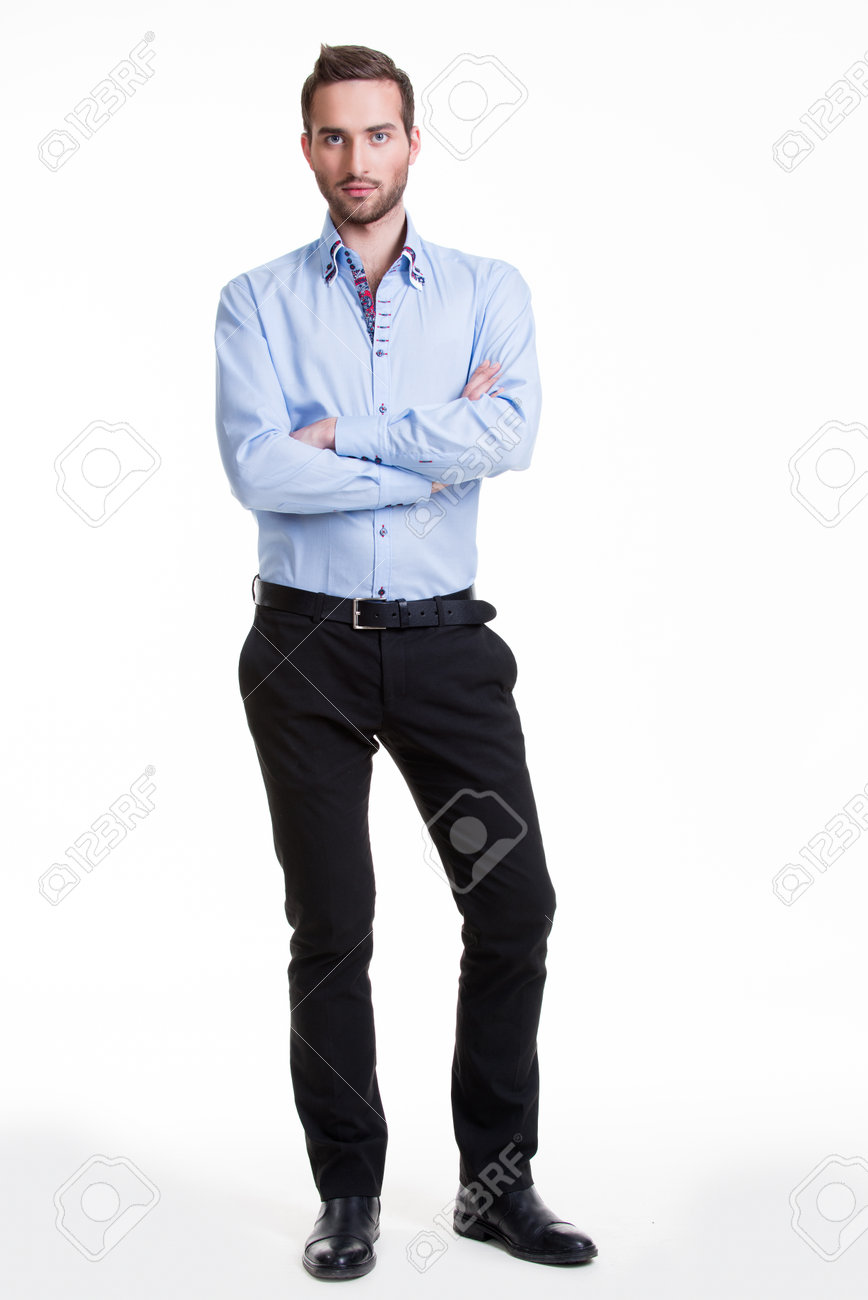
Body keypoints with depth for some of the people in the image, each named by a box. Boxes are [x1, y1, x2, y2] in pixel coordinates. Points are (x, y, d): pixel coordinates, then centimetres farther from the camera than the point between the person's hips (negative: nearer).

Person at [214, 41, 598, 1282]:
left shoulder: (489, 290, 5)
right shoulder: (258, 303, 2)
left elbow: (509, 435, -14)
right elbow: (257, 469, -14)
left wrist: (346, 433, -13)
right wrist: (432, 453, -11)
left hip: (446, 638, 1)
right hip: (308, 644, -1)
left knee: (515, 905, 1)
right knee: (330, 931, 6)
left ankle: (497, 1179, 19)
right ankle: (349, 1194, 21)